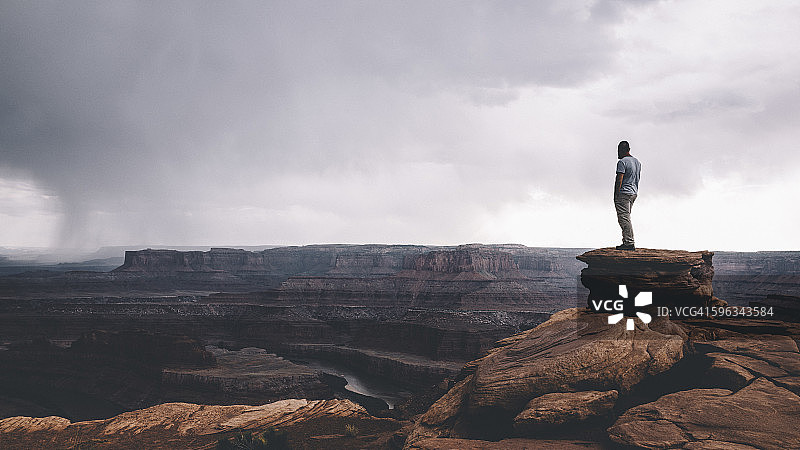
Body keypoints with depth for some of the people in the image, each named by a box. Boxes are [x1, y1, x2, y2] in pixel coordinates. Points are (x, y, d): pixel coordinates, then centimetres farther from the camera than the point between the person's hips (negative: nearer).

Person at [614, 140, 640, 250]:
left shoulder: (622, 162, -13)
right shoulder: (637, 162, 16)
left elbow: (619, 180, -17)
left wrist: (615, 195, -14)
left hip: (623, 193, -9)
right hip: (634, 193, 9)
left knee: (624, 218, -10)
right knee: (626, 217, 15)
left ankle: (629, 243, -16)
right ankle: (626, 241, 14)